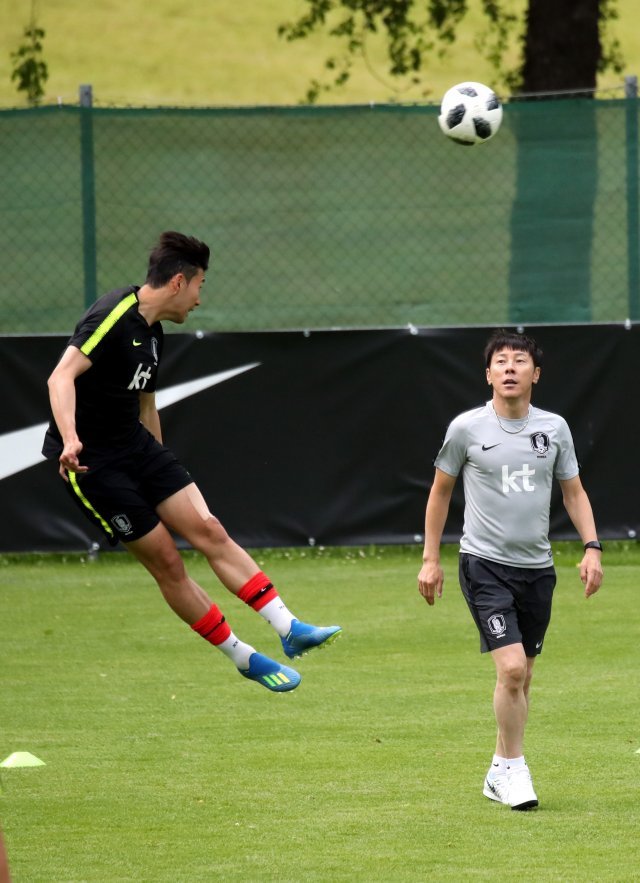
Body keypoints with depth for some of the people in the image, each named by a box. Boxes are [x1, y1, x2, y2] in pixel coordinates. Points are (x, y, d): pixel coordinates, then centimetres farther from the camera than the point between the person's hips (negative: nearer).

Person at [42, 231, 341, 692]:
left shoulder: (152, 333, 12)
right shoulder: (113, 316, -18)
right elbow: (61, 376, -31)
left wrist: (161, 471, 32)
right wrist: (70, 439, -46)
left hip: (137, 445, 9)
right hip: (90, 461, -9)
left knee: (209, 530, -5)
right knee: (166, 561, -5)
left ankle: (291, 629, -9)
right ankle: (245, 658, 3)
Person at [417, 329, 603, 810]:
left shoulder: (554, 428, 3)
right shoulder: (467, 428, -4)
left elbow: (574, 491, 12)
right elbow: (440, 491, 7)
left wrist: (592, 547, -1)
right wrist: (430, 559, 6)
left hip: (537, 567, 4)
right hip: (484, 565, -4)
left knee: (521, 676, 10)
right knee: (511, 667, -17)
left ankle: (500, 773, 25)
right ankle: (514, 766, -1)